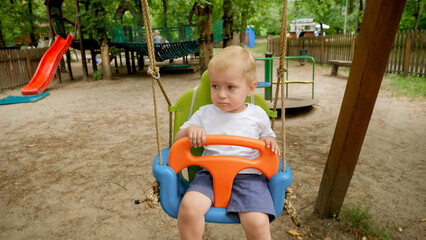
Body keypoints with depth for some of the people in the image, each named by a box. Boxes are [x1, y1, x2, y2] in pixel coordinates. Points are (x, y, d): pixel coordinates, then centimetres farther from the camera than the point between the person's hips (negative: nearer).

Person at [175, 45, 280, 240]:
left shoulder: (257, 115, 9)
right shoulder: (204, 114, 9)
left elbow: (268, 136, 25)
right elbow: (178, 138, 13)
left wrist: (270, 142, 0)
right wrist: (190, 130, -11)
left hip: (248, 175, -1)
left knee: (258, 223, -23)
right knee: (188, 207, -26)